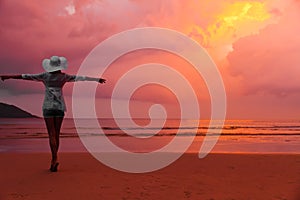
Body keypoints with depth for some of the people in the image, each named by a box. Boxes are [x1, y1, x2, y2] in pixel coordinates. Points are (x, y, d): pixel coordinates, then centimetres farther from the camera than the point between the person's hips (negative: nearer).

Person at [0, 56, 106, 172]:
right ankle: (53, 162, 14)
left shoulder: (45, 76, -2)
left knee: (52, 134, -4)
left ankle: (55, 159, -21)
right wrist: (97, 79, 15)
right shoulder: (64, 77, 1)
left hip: (48, 107, -2)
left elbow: (26, 76, -3)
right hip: (60, 107, 2)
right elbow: (81, 78, 7)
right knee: (56, 134, 9)